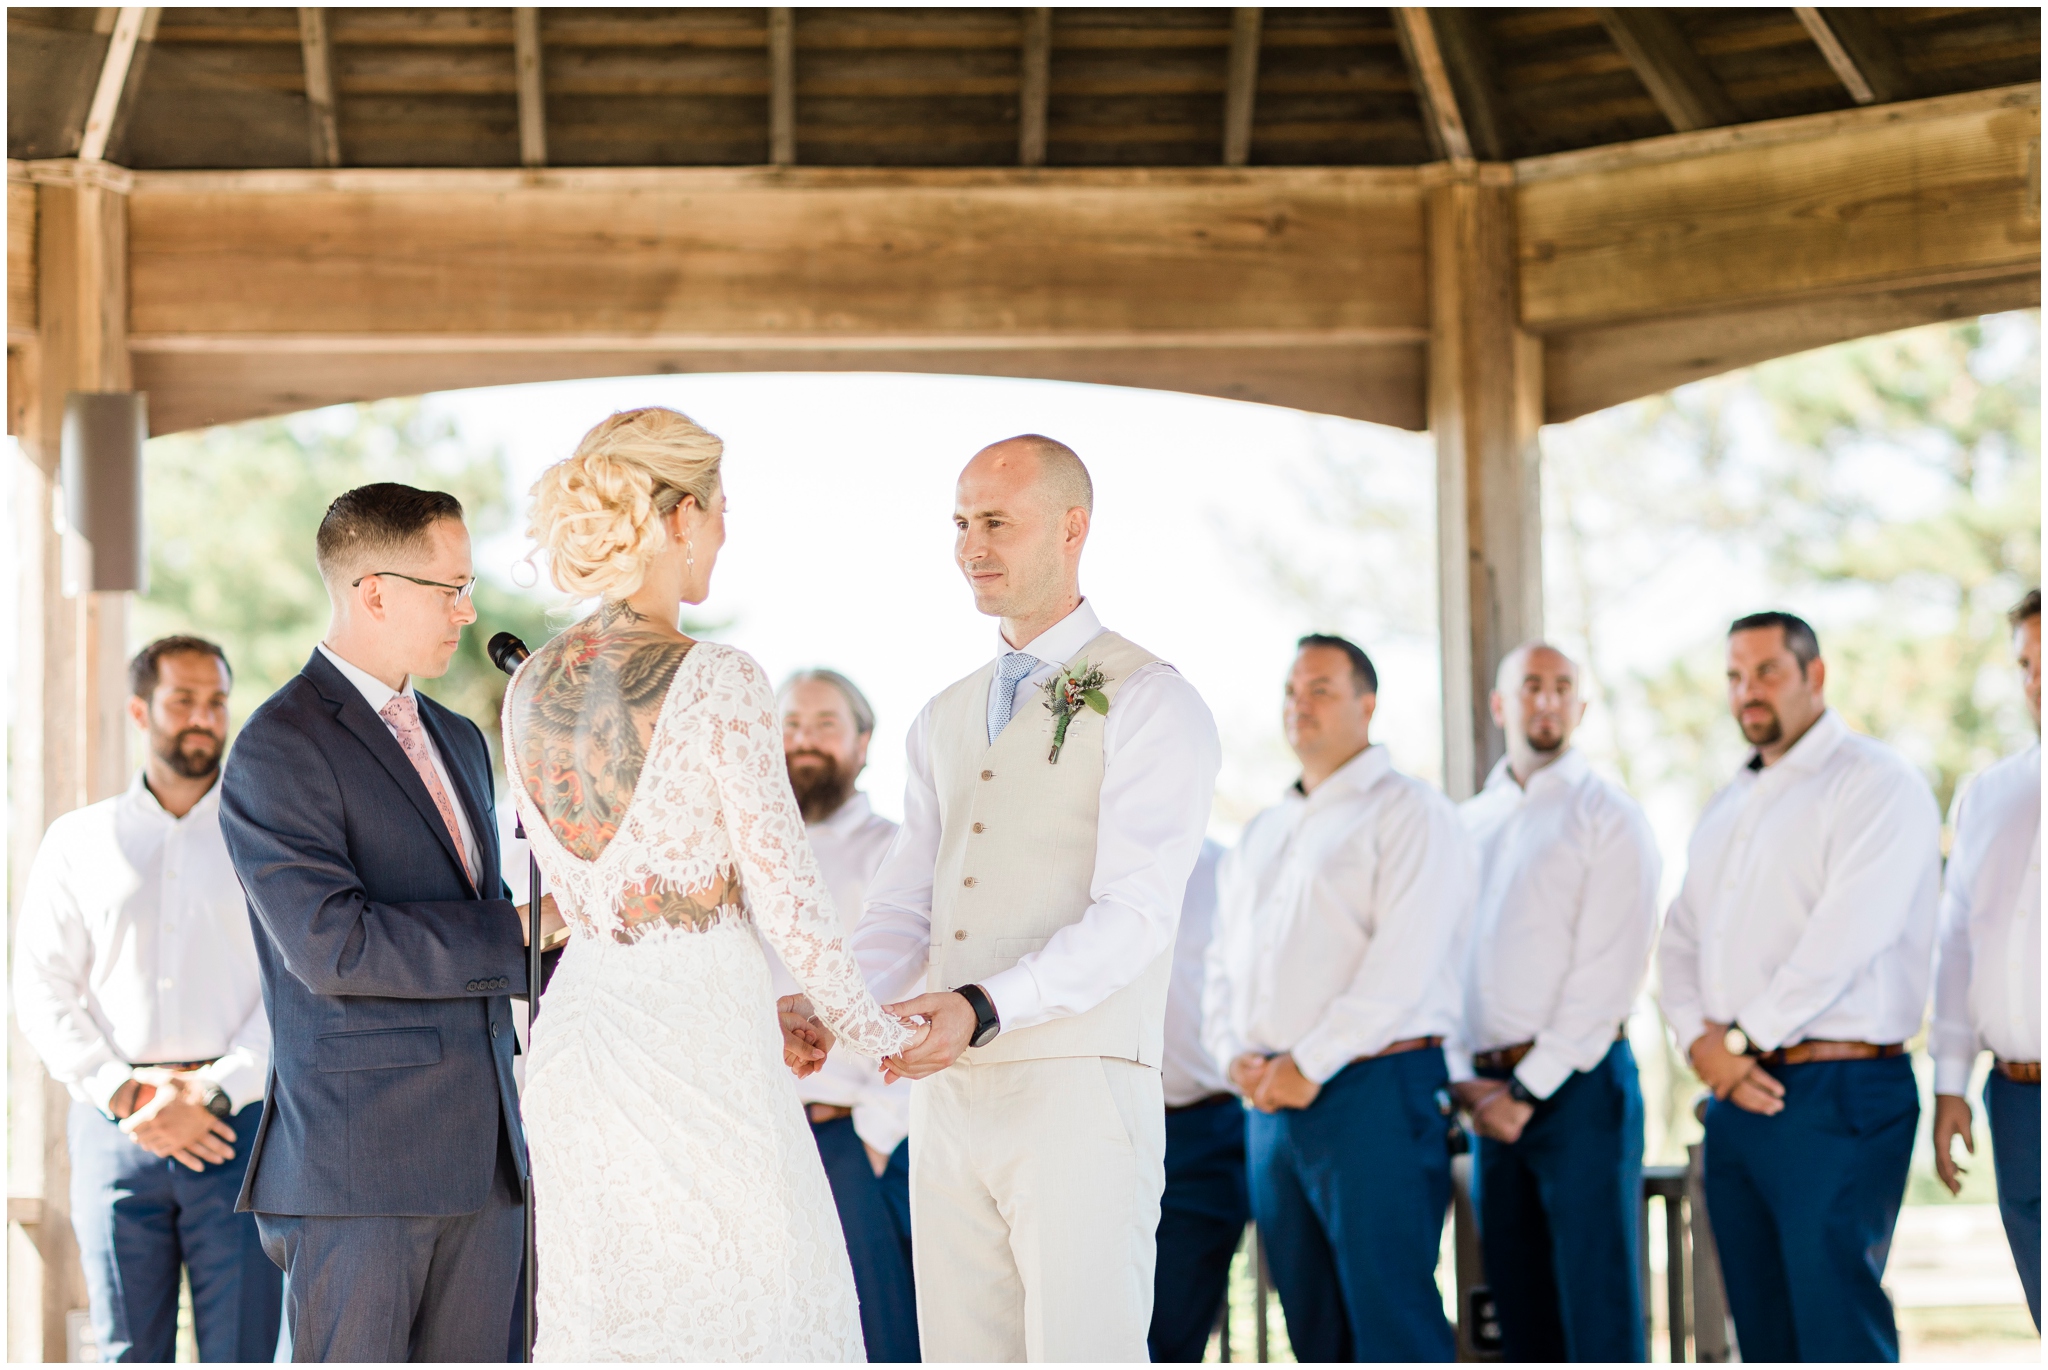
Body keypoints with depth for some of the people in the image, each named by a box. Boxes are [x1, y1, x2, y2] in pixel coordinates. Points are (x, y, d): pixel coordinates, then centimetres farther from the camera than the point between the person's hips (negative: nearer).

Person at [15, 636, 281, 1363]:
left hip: (237, 1119, -1)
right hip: (116, 1130, 1)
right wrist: (121, 1094, -6)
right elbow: (42, 991, 8)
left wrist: (213, 1094, -11)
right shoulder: (79, 841, 14)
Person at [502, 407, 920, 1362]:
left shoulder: (530, 687, 7)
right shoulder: (718, 683, -13)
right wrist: (869, 1031, 3)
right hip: (700, 1038, -7)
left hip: (578, 1028, 7)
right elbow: (780, 888, -11)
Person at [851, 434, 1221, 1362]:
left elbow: (1134, 913, -15)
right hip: (949, 1100, 7)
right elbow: (905, 908, 15)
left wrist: (986, 1007, -29)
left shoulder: (1152, 705, -3)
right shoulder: (945, 721, 20)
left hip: (1079, 1088, -6)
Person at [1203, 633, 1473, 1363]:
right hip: (1273, 1103, 7)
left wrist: (1311, 1064, -15)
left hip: (1374, 1087, -7)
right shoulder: (1261, 834, 22)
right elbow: (1225, 958, 21)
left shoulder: (1409, 812, -2)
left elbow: (1403, 961, -13)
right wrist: (1235, 1052, 1)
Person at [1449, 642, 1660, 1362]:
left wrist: (1528, 1086, -11)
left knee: (1598, 1309, -8)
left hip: (1577, 1085, -5)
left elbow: (1610, 971, -9)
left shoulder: (1607, 815, -1)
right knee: (1520, 1311, 7)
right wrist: (1467, 1079, -1)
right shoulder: (1467, 823, 16)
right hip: (1488, 1096, 5)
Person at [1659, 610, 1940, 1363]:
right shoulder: (1727, 806, 21)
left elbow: (1846, 937, -15)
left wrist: (1744, 1039, -10)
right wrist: (1701, 1039, -3)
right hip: (1733, 1097, 8)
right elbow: (1681, 937, 16)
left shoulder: (1876, 784, -5)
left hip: (1837, 1097, -7)